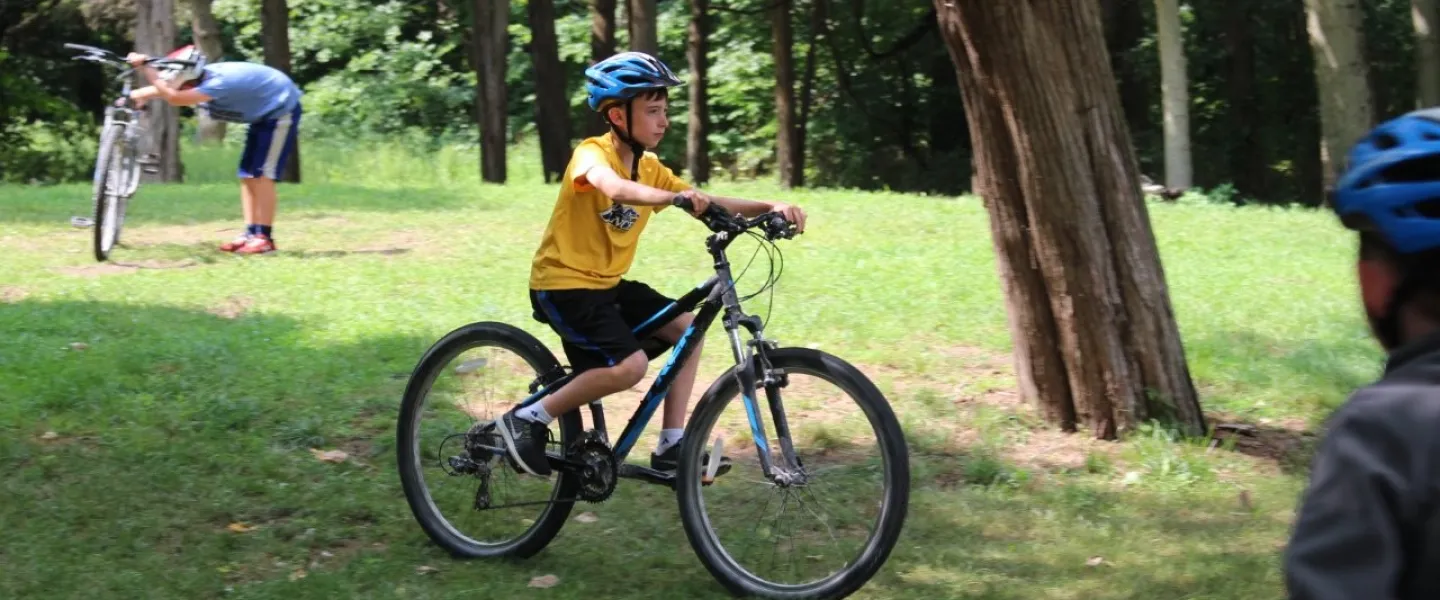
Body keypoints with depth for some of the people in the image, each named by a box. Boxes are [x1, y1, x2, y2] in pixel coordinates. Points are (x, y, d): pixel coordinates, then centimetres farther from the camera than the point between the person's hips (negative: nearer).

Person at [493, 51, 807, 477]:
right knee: (629, 366, -23)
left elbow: (707, 203, 0)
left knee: (687, 327, 1)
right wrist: (678, 196, -57)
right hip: (563, 283, -8)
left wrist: (768, 208, -16)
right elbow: (615, 189, -41)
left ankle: (672, 447, 5)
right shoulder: (593, 153, -18)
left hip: (606, 283, 8)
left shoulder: (649, 168, 5)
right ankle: (527, 419, -8)